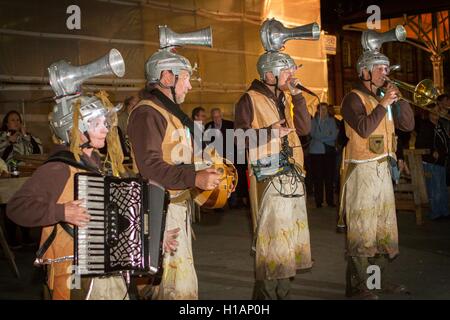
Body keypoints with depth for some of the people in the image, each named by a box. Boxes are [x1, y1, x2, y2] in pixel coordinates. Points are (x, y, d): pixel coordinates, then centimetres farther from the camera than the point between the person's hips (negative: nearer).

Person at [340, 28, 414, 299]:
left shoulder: (383, 97, 15)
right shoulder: (354, 98, -8)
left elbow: (408, 124, 10)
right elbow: (364, 128, -23)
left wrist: (398, 99, 0)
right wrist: (382, 104, -16)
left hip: (384, 169, 8)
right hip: (362, 170, -8)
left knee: (383, 226, 13)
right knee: (361, 229, -6)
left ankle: (379, 278, 24)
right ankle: (356, 285, 0)